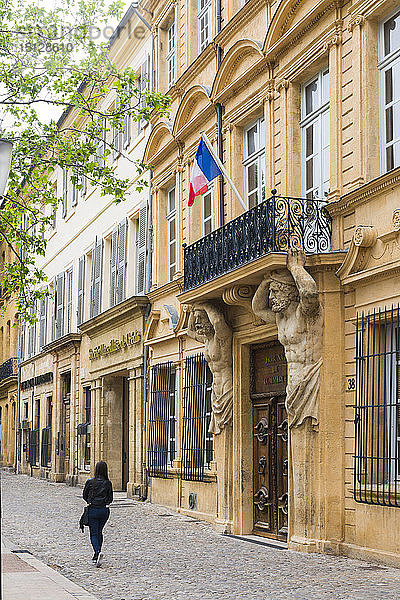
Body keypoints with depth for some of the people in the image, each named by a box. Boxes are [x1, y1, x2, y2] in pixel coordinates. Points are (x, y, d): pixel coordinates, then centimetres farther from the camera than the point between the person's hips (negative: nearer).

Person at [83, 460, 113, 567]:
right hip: (104, 510, 2)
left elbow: (85, 495, 4)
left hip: (93, 510, -2)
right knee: (99, 532, 18)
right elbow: (110, 499, 2)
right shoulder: (108, 483, -2)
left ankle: (98, 552, -24)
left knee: (94, 534, 1)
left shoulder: (90, 482, -6)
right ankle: (96, 556, 23)